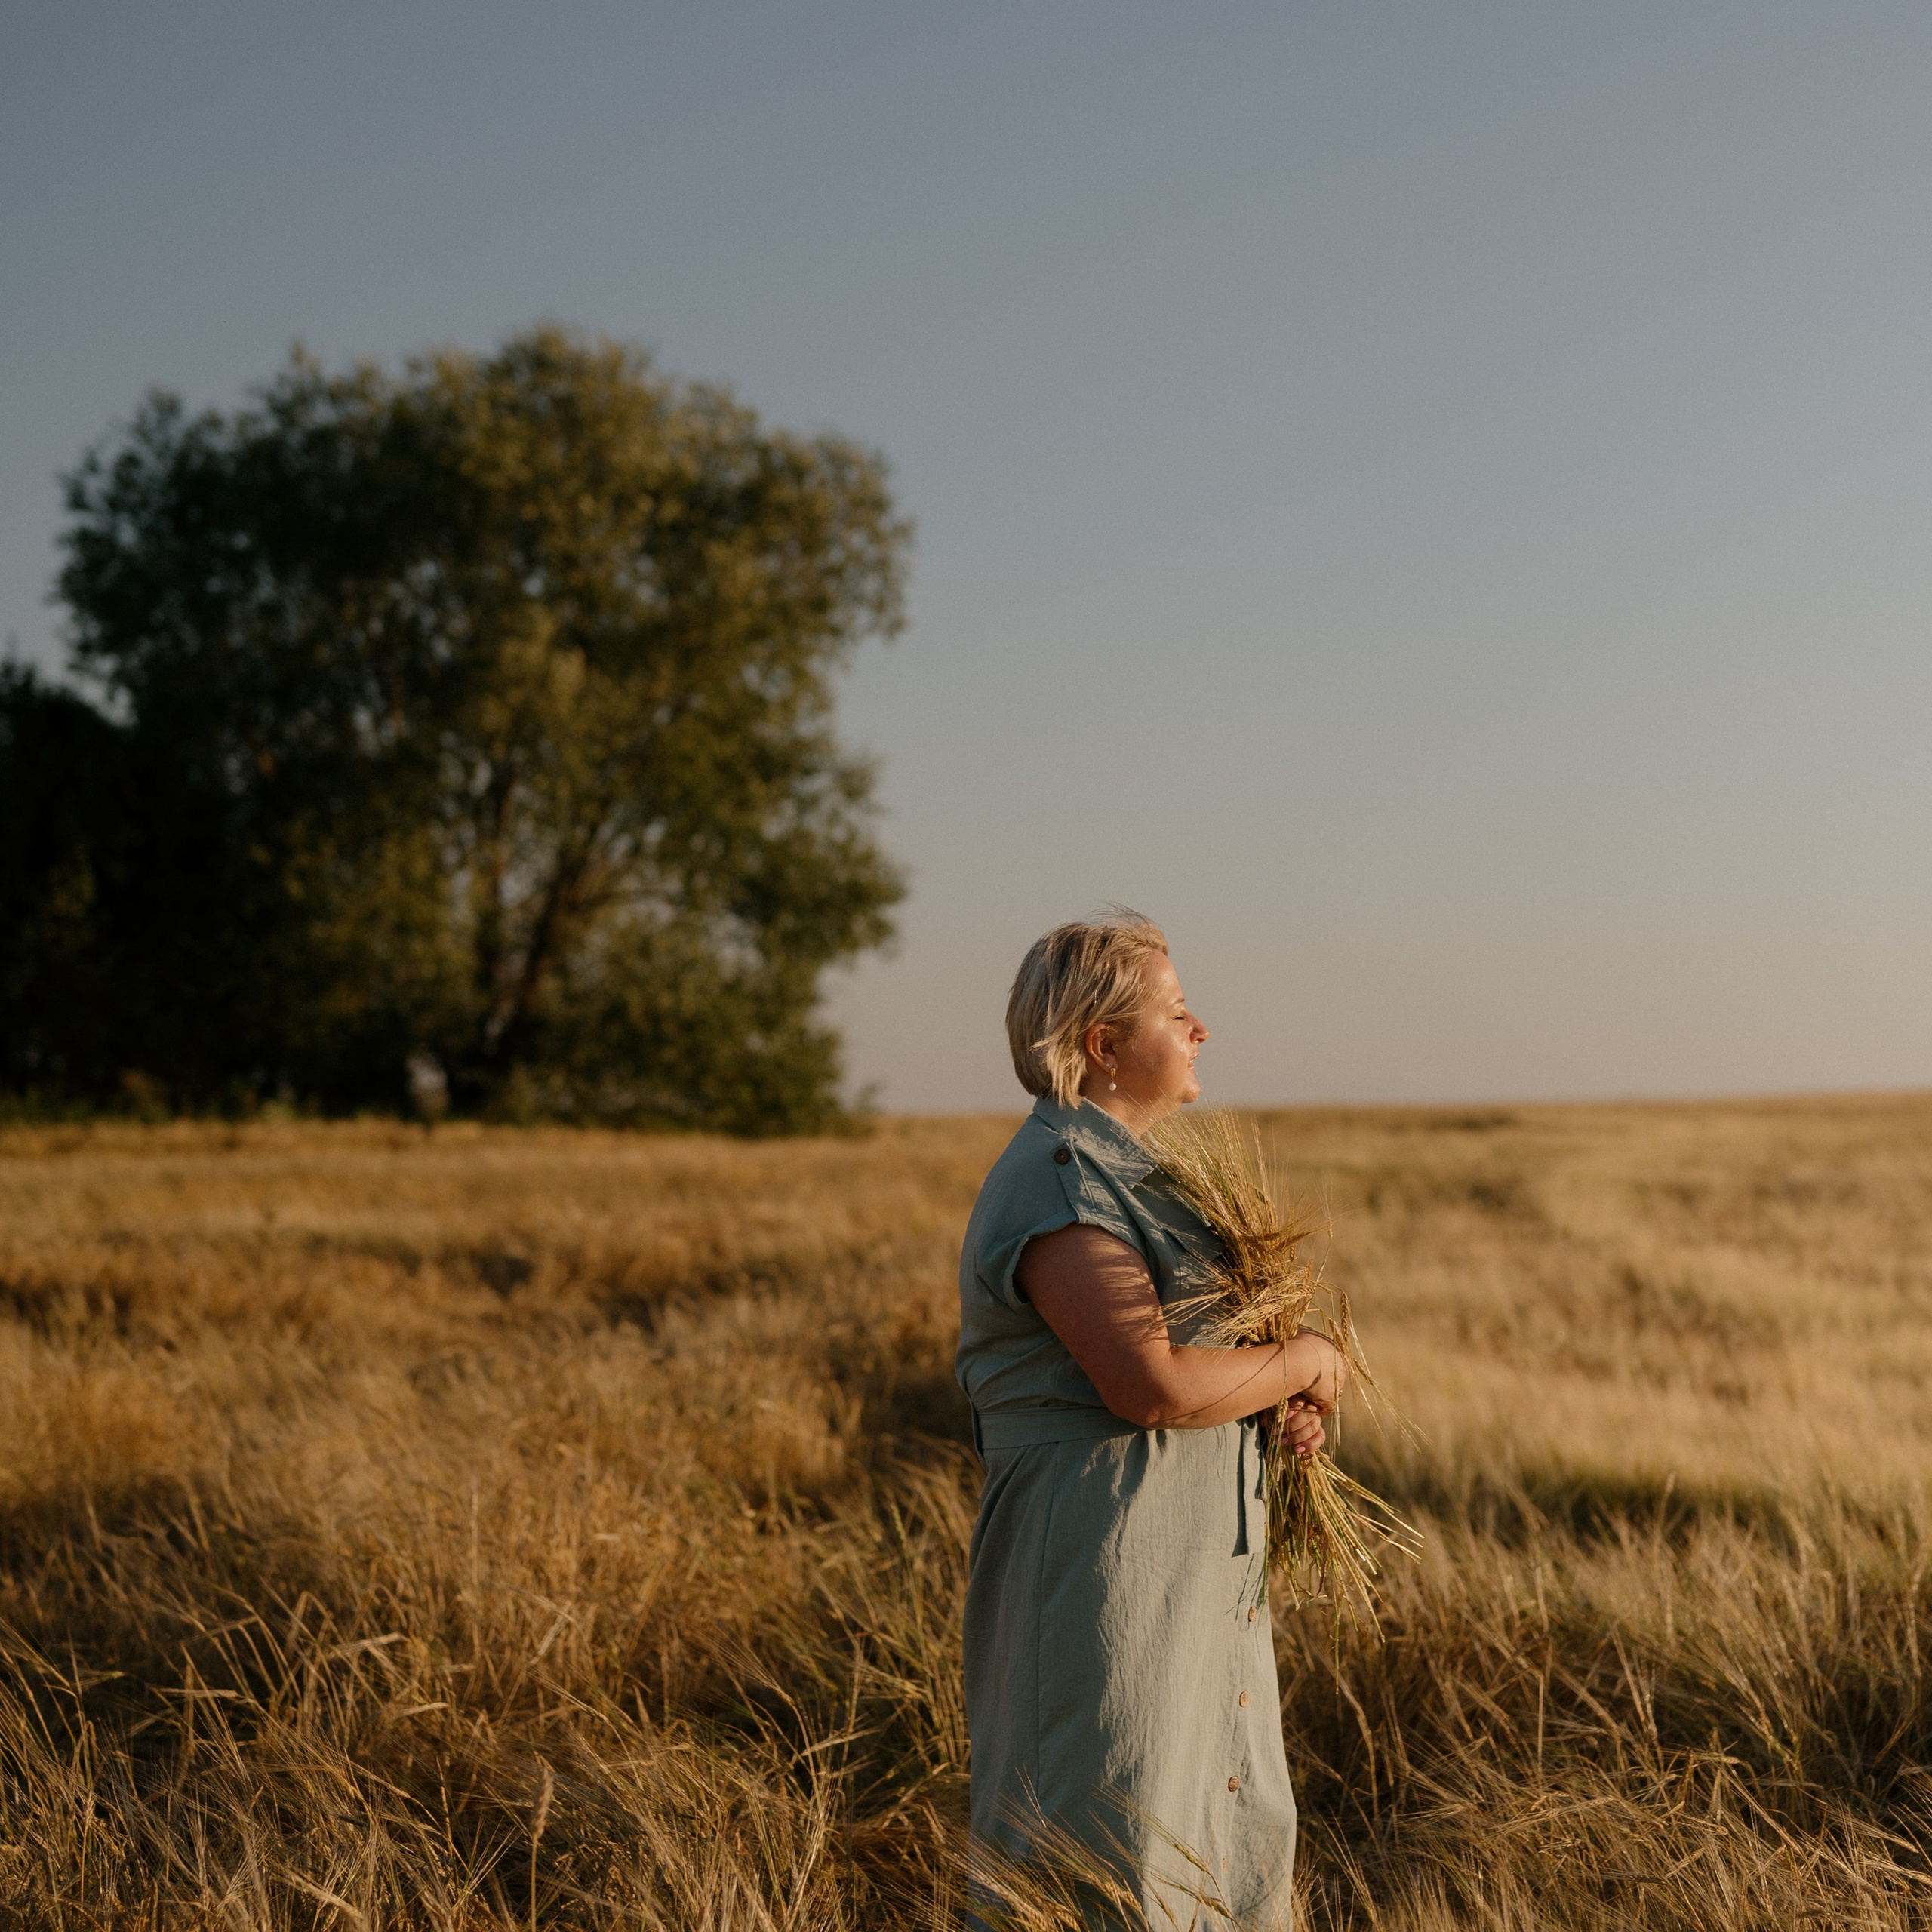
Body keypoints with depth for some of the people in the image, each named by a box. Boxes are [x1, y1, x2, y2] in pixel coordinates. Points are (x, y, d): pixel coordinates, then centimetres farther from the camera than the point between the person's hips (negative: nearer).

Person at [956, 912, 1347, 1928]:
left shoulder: (1121, 1170, 14)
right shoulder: (1055, 1184, -19)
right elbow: (1152, 1384, -28)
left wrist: (1284, 1403, 6)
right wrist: (1304, 1362, -12)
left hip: (1192, 1564, 10)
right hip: (1103, 1553, -10)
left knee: (1234, 1833, 18)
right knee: (1111, 1848, -3)